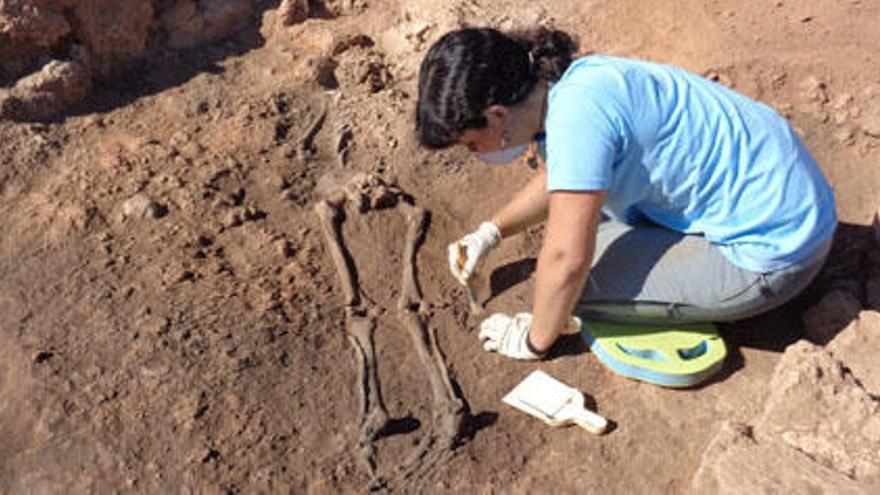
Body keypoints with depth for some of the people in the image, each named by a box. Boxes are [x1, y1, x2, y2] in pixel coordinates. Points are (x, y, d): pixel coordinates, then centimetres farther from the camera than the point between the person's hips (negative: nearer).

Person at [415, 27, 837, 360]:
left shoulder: (577, 113, -28)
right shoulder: (569, 79, 1)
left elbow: (566, 257, -26)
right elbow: (558, 176, 21)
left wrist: (535, 339, -9)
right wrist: (490, 232, 17)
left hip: (771, 251, -9)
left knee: (572, 281, -15)